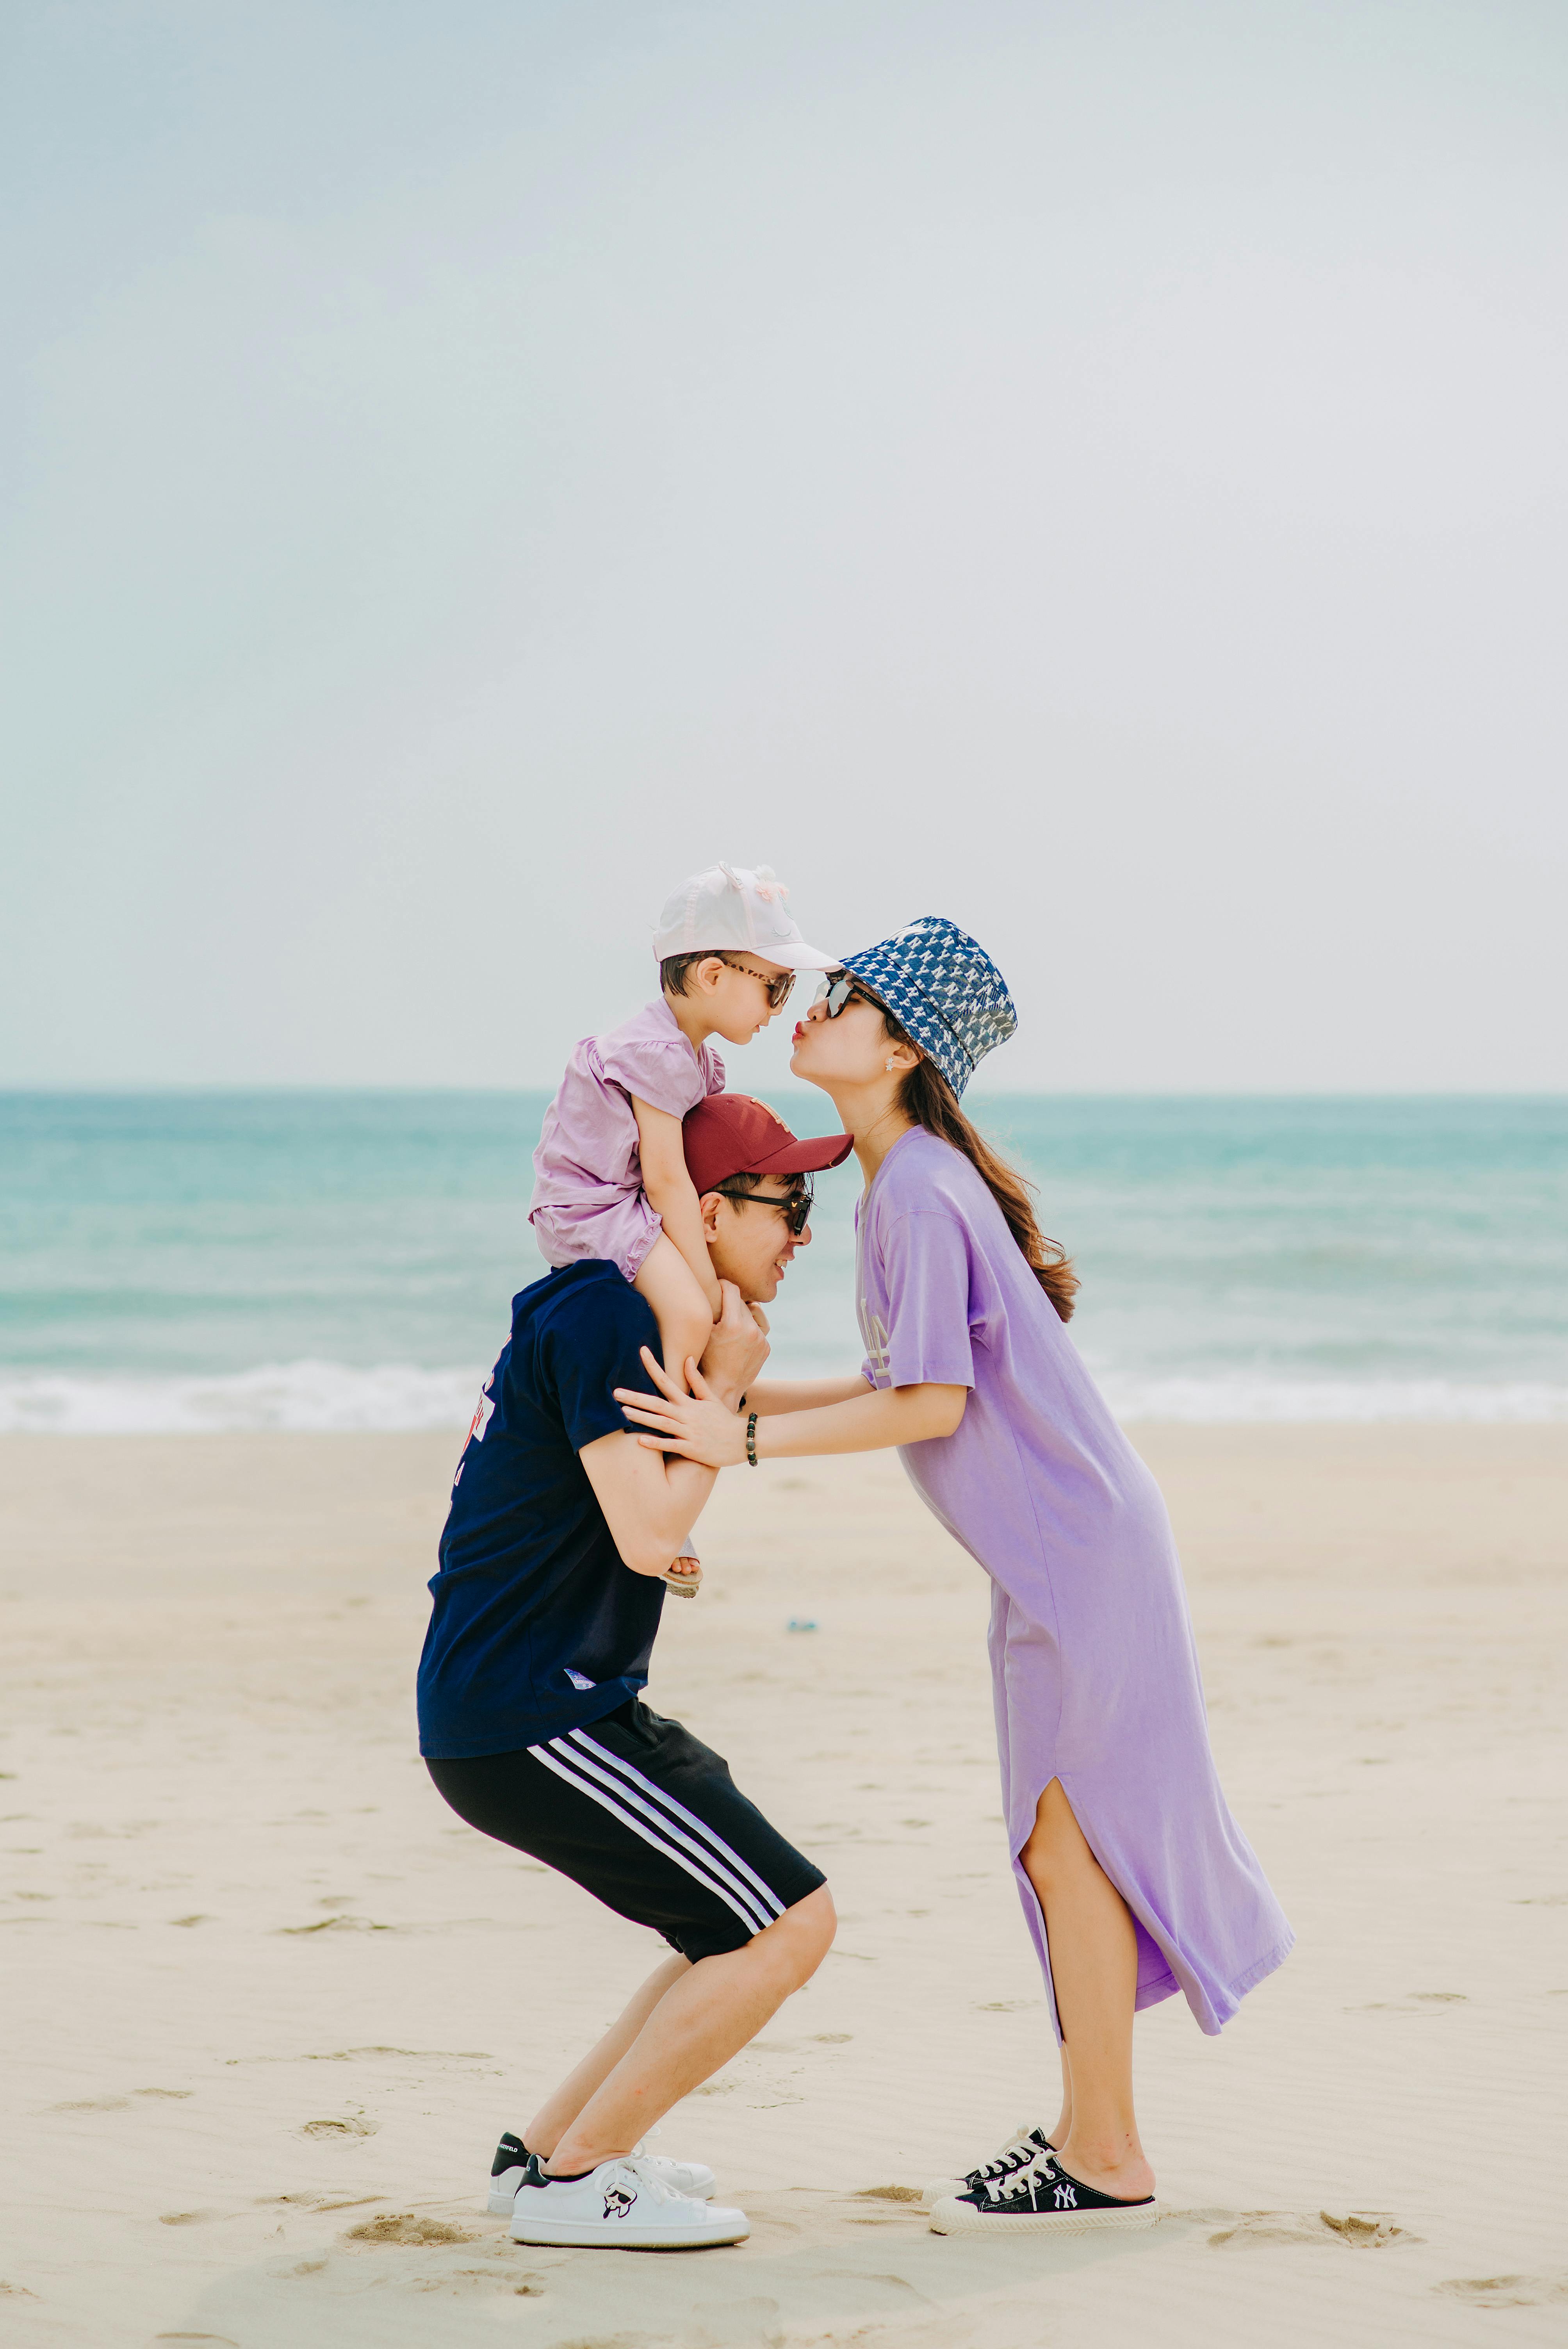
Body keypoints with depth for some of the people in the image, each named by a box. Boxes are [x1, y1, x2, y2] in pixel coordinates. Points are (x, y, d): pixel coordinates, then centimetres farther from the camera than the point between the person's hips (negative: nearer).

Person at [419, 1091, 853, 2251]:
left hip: (570, 1704, 10)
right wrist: (724, 1384, -10)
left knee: (769, 1915, 16)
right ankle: (571, 2180, -3)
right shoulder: (601, 1316, -16)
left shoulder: (630, 1312, 16)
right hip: (528, 1718, -10)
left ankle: (547, 2145, 19)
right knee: (790, 1926, -11)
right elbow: (649, 1535, -23)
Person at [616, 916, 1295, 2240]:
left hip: (1081, 1551, -10)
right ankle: (1091, 2129, 23)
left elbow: (933, 1403, -22)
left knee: (1073, 1835, -3)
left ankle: (1105, 2161, 6)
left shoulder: (920, 1194, -20)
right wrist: (742, 1400, 12)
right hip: (1051, 1550, 10)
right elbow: (909, 1385, 13)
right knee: (1066, 1839, 14)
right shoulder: (901, 1184, 10)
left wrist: (748, 1441, -20)